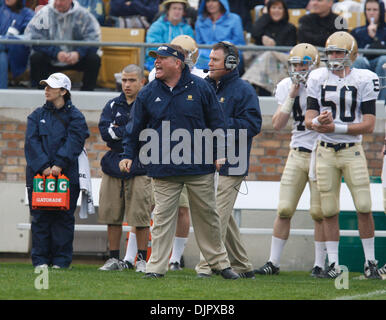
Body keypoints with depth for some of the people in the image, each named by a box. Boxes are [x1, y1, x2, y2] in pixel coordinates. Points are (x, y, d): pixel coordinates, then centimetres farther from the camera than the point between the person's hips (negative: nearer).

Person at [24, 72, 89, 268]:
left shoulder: (74, 117, 5)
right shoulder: (37, 116, 13)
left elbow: (73, 142, -7)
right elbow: (32, 142, 1)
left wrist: (59, 164, -20)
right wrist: (43, 166, -14)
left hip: (66, 174, -2)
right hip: (38, 175, 2)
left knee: (63, 218, -2)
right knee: (40, 218, -1)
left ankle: (61, 260, 2)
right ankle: (40, 260, 3)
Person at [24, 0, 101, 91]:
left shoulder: (82, 14, -7)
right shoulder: (44, 13, -10)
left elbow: (93, 38, -11)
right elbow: (33, 38, -17)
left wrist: (78, 53, -31)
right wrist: (56, 53, -29)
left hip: (75, 59, 1)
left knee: (94, 59, -23)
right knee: (36, 58, -29)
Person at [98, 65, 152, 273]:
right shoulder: (113, 106, 14)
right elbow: (104, 131, -2)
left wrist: (118, 131, -9)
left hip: (139, 168, -4)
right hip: (113, 167, 4)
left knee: (141, 217, -6)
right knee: (112, 216, 5)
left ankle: (142, 259, 2)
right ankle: (114, 259, 13)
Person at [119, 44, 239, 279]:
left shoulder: (200, 88, 0)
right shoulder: (148, 93, 5)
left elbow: (216, 122, 6)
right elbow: (136, 128, 13)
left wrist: (219, 153, 1)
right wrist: (128, 155, 7)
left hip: (200, 166, -1)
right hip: (164, 169, 1)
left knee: (207, 215, 7)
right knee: (163, 217, -3)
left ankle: (219, 262, 19)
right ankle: (157, 266, 0)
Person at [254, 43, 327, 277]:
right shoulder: (287, 87, 6)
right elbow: (278, 125, -1)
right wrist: (291, 97, -8)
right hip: (297, 154, 4)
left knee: (320, 213, -3)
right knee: (284, 210, 1)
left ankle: (320, 264, 7)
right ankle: (274, 262, 7)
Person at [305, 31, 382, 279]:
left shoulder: (365, 80, -3)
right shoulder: (318, 78, 5)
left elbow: (368, 125, -8)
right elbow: (309, 120, 2)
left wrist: (335, 128, -19)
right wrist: (318, 122, -23)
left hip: (353, 150, -2)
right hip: (326, 151, 2)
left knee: (364, 208, -7)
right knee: (329, 210, 2)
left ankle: (370, 261, 4)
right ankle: (333, 264, 8)